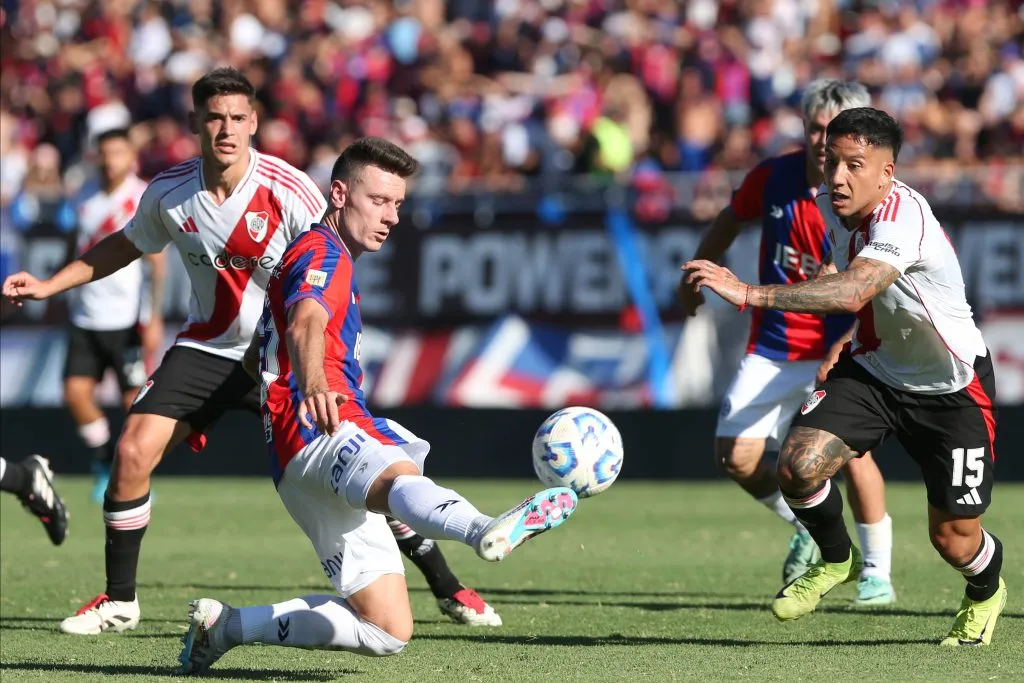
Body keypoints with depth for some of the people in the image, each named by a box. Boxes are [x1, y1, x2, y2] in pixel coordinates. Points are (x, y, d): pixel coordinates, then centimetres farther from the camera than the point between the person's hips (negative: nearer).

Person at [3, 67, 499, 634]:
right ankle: (119, 602, 4)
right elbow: (127, 244, 14)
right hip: (208, 347, 3)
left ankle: (448, 589, 6)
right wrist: (48, 285, 9)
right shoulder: (169, 192, -9)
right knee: (132, 452, -14)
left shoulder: (290, 192, -20)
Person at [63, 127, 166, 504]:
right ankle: (105, 463, 16)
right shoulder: (89, 201, 11)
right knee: (76, 392, -4)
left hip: (126, 317, -5)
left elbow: (157, 261, -9)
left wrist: (154, 317, -15)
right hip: (85, 316, 5)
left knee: (135, 401, -4)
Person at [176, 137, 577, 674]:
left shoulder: (329, 258, 31)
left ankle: (223, 626, 14)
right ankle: (489, 531, -78)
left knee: (388, 631, 4)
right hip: (320, 433, -10)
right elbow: (304, 326, -26)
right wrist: (312, 384, -46)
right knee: (403, 480, -44)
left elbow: (254, 359, 42)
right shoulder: (322, 254, -1)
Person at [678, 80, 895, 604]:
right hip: (774, 344, 4)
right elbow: (729, 222, 16)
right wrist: (695, 277, 25)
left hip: (840, 347, -4)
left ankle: (877, 572, -3)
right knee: (736, 456, -4)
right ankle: (809, 527, 25)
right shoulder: (772, 178, -5)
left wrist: (845, 348, -30)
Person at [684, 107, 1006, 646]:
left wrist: (750, 294, -60)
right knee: (798, 468, -18)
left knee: (954, 540, -1)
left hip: (951, 389, -6)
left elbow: (853, 293, -52)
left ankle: (985, 592, 37)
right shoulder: (832, 206, -8)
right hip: (873, 369, 6)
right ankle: (836, 561, 13)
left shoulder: (903, 217, -34)